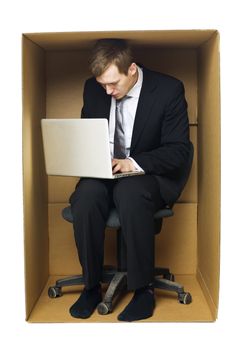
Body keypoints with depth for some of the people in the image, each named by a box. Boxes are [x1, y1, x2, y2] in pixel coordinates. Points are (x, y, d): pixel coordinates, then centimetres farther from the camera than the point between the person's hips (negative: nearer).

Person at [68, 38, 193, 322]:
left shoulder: (169, 90, -10)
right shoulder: (93, 88, 3)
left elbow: (179, 151, -12)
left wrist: (133, 163, -26)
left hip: (148, 176, -3)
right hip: (103, 173, 4)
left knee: (129, 194, -38)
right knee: (86, 196, -31)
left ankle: (143, 289, -22)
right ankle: (91, 286, -14)